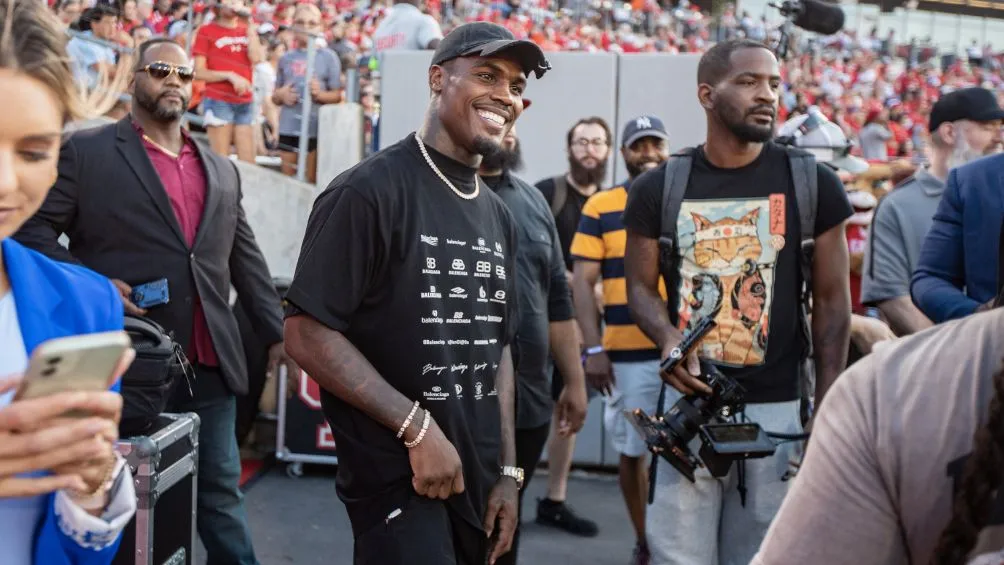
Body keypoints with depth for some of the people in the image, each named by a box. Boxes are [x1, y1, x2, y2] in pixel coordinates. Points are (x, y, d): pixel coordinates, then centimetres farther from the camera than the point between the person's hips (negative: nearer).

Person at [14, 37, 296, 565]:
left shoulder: (221, 169, 15)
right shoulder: (85, 151, 0)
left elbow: (247, 260, 16)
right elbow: (31, 231, -3)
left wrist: (276, 333, 10)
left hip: (211, 364, 4)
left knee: (221, 493, 11)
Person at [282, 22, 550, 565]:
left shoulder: (498, 215, 10)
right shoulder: (368, 192, -13)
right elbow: (307, 333, -17)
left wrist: (507, 470, 9)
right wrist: (417, 427, -19)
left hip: (478, 480, 7)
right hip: (395, 478, -7)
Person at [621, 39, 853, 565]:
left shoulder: (810, 183, 0)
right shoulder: (658, 188, 1)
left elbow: (831, 302, 2)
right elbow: (641, 289, 8)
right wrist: (668, 337, -15)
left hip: (778, 407, 0)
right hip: (689, 401, 0)